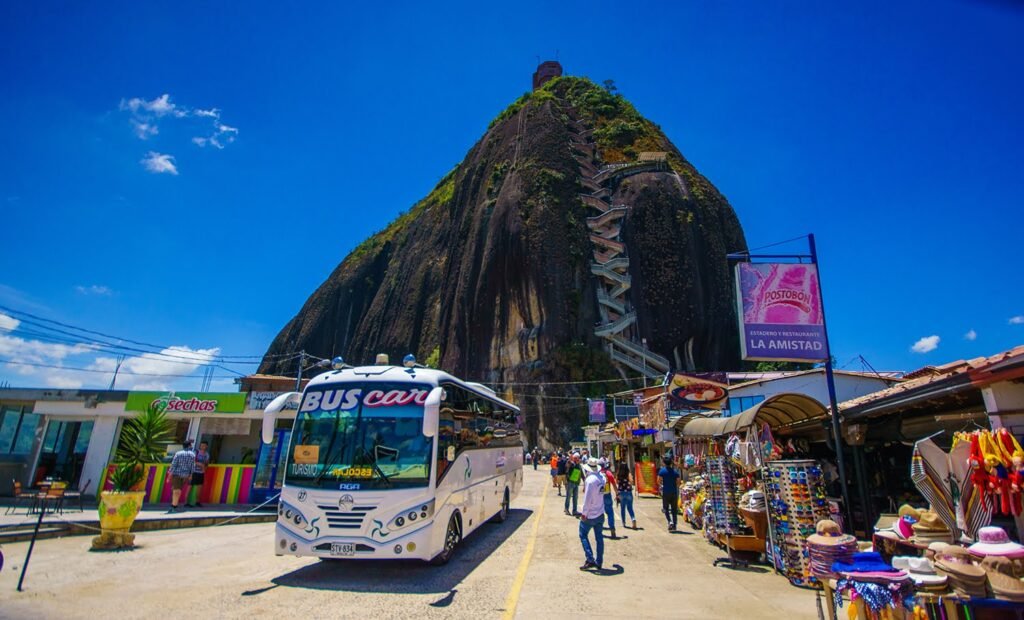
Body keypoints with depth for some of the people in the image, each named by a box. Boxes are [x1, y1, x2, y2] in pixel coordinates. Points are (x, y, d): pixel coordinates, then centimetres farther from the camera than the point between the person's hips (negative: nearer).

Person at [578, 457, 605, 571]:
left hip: (590, 515, -7)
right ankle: (599, 562, 20)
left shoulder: (590, 479, -22)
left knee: (583, 535, 9)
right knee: (599, 537, 13)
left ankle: (590, 560, 1)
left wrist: (584, 513, -15)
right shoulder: (602, 477, 0)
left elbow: (587, 498, -23)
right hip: (600, 513, 7)